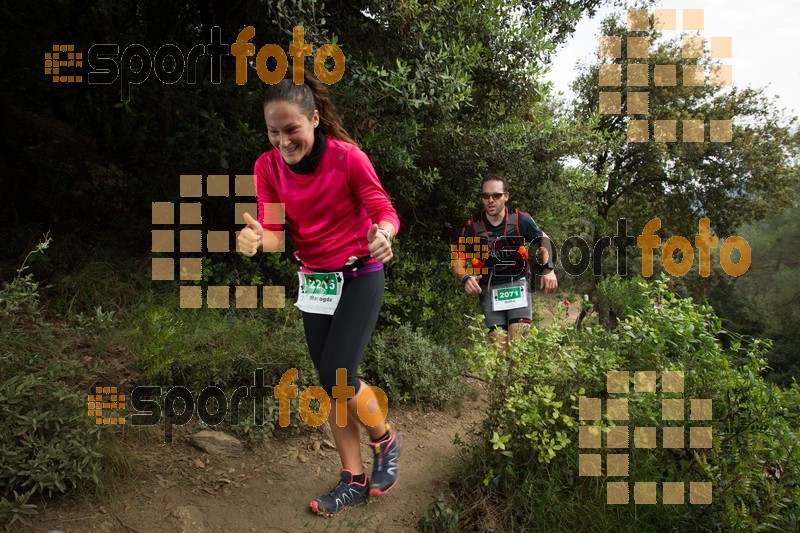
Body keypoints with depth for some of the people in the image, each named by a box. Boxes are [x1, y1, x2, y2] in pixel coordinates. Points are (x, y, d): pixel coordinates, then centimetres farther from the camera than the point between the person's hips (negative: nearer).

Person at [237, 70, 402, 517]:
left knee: (337, 377, -13)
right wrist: (256, 240, -33)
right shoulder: (268, 166, -5)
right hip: (314, 281, 5)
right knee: (332, 383, 9)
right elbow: (275, 233, -9)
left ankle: (386, 440, 19)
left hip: (360, 276, -5)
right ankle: (354, 479, 25)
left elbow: (385, 211, -15)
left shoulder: (347, 156, -17)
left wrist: (383, 234, -39)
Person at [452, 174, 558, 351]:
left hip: (517, 285, -1)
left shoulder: (521, 220, -9)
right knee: (498, 347, -1)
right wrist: (466, 278, -24)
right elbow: (458, 261, -3)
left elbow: (543, 239, 9)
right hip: (489, 289, 1)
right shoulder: (472, 226, -8)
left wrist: (548, 268, -5)